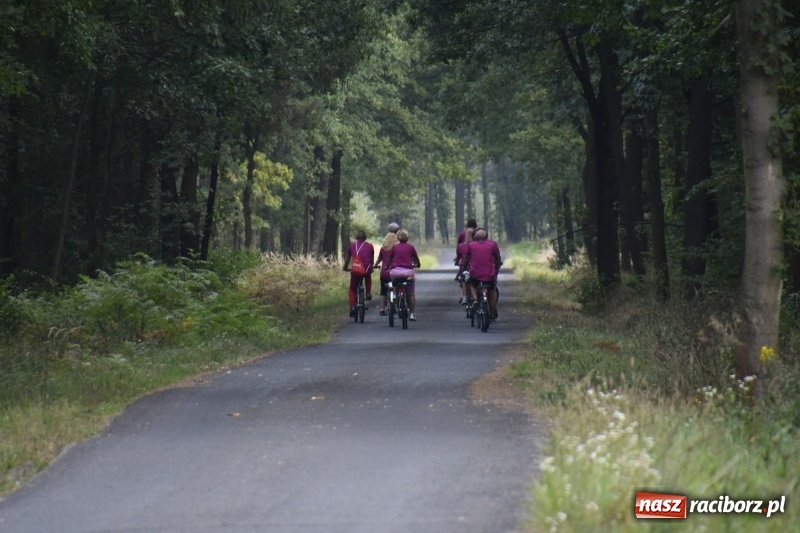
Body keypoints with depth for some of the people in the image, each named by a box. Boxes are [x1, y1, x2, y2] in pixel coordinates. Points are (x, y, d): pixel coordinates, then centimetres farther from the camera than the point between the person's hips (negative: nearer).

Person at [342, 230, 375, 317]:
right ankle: (368, 293, 23)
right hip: (366, 270, 1)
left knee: (352, 289, 15)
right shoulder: (370, 246, 13)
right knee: (368, 278, 38)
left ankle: (352, 308, 2)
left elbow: (347, 258, 22)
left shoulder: (352, 245, 13)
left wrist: (345, 267, 38)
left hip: (355, 270, -1)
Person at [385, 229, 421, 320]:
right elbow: (416, 259, 16)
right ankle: (412, 313, 5)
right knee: (411, 294, 9)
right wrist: (417, 265, 37)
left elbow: (389, 259, 15)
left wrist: (387, 267, 34)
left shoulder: (394, 247, 10)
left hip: (395, 271, 1)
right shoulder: (410, 247, 7)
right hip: (408, 271, -1)